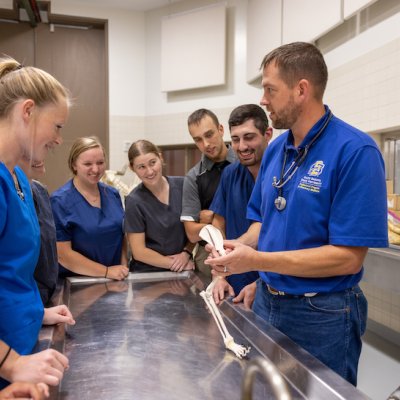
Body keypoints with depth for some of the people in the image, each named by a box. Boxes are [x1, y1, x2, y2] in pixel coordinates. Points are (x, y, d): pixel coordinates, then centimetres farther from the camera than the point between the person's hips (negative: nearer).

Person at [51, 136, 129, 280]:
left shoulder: (113, 194, 7)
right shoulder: (60, 201, -8)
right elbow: (62, 254, -10)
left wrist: (123, 268, 1)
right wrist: (107, 272, -12)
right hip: (77, 282, -3)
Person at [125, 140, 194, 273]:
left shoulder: (182, 185, -2)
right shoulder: (134, 201, -8)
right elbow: (139, 252, -6)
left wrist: (186, 253, -5)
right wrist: (174, 263, -6)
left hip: (185, 269, 2)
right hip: (148, 272, -1)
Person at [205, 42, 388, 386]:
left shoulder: (355, 151, -20)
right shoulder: (275, 149, 3)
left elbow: (348, 257, -23)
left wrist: (256, 260, -25)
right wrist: (238, 247, -10)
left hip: (321, 315, -6)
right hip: (266, 302, 7)